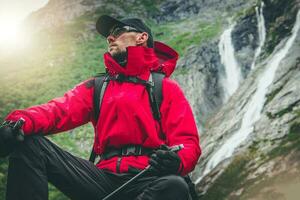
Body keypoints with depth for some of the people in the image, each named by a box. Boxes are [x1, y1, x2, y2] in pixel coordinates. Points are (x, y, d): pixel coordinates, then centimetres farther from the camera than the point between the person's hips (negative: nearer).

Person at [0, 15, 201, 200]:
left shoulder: (166, 87, 12)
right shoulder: (96, 86, 22)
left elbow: (188, 142, 0)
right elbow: (60, 109, 2)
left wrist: (176, 160, -26)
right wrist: (21, 121, -20)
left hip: (149, 181, -2)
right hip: (104, 178, 3)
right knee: (28, 143, -12)